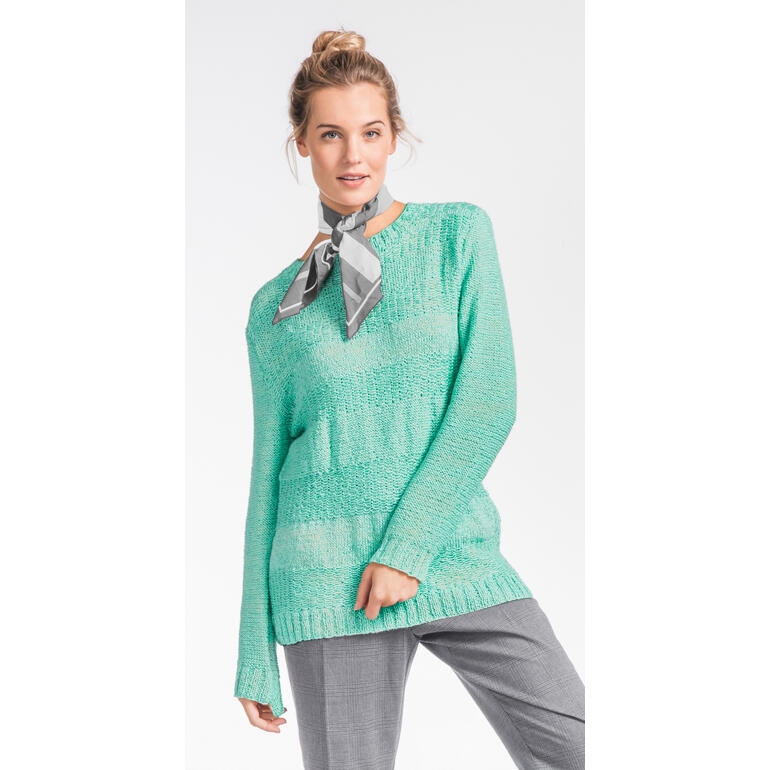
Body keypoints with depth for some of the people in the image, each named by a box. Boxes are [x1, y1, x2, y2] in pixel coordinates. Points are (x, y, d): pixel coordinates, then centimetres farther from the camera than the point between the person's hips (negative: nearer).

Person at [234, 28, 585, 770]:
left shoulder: (457, 233, 6)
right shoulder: (275, 307, 8)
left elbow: (490, 400, -3)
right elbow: (268, 471, 8)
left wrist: (407, 545, -12)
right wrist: (255, 654, 6)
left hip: (455, 557, 0)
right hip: (329, 576, 0)